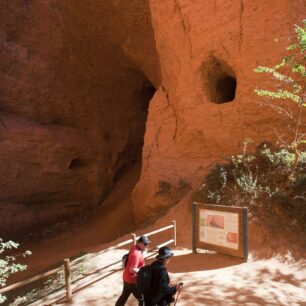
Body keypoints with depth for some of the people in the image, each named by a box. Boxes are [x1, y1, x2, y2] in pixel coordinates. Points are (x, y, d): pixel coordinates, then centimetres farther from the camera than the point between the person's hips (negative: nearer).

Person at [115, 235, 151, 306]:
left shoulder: (135, 248, 2)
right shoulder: (136, 254, -29)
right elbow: (133, 269, -30)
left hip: (127, 277, 9)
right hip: (132, 279, -9)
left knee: (124, 296, 23)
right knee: (142, 298, 5)